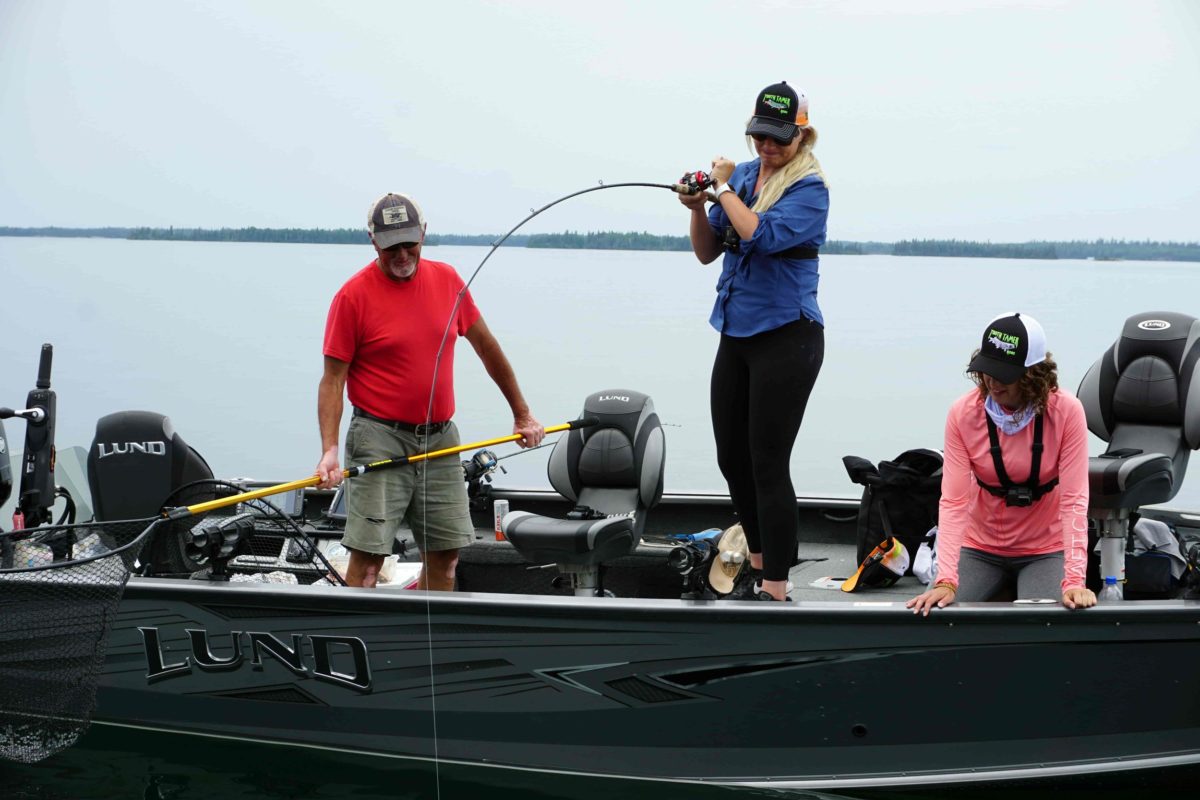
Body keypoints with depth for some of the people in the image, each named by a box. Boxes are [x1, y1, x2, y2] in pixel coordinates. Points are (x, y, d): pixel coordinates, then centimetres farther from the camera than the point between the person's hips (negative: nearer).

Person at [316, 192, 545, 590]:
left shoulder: (447, 280, 5)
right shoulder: (353, 295, -8)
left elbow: (487, 347, 15)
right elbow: (333, 379, -8)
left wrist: (522, 414, 18)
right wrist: (329, 450, -19)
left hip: (441, 438, 5)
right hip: (380, 439, -5)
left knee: (446, 552, 7)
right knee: (368, 556, -10)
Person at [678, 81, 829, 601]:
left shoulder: (809, 188, -11)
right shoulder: (742, 174, 9)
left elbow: (761, 235, -26)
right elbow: (707, 252, 12)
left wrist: (724, 189, -13)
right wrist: (697, 208, -6)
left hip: (786, 338, -8)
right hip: (736, 335, 8)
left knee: (768, 464, -8)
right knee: (732, 460, 13)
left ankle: (775, 590, -2)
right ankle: (759, 571, 29)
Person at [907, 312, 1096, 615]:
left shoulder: (1067, 413, -18)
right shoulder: (962, 414, -14)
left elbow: (1074, 500, -20)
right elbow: (953, 501, -19)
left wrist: (1074, 581, -31)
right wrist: (946, 581, -30)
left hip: (1046, 549, -1)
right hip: (980, 548, 1)